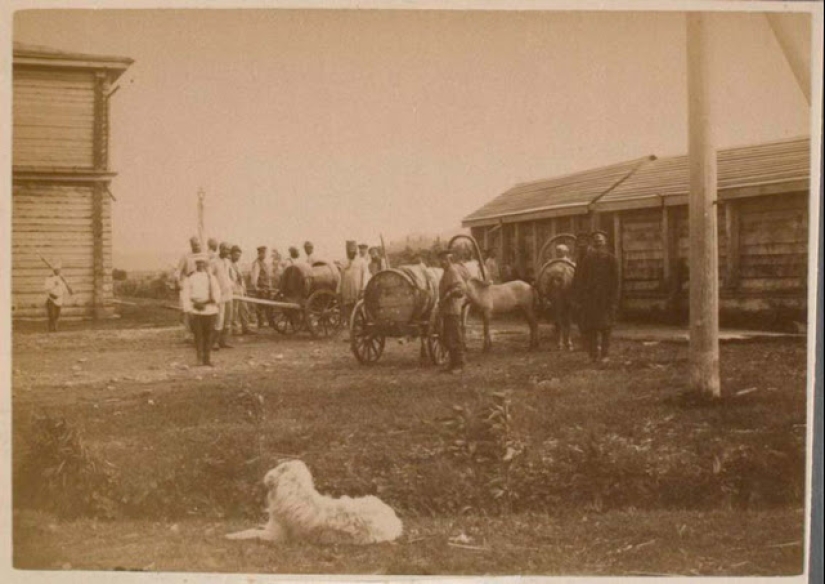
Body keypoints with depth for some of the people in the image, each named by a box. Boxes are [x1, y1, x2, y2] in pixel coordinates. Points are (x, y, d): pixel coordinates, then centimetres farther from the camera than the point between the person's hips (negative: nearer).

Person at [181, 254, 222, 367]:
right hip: (195, 311, -2)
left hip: (210, 311, 2)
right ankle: (200, 359, 4)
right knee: (198, 335, -2)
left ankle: (207, 358, 9)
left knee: (209, 335, 2)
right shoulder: (190, 278, 4)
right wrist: (189, 309, -8)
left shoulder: (211, 278, 10)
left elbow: (217, 294, 8)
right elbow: (186, 295, 0)